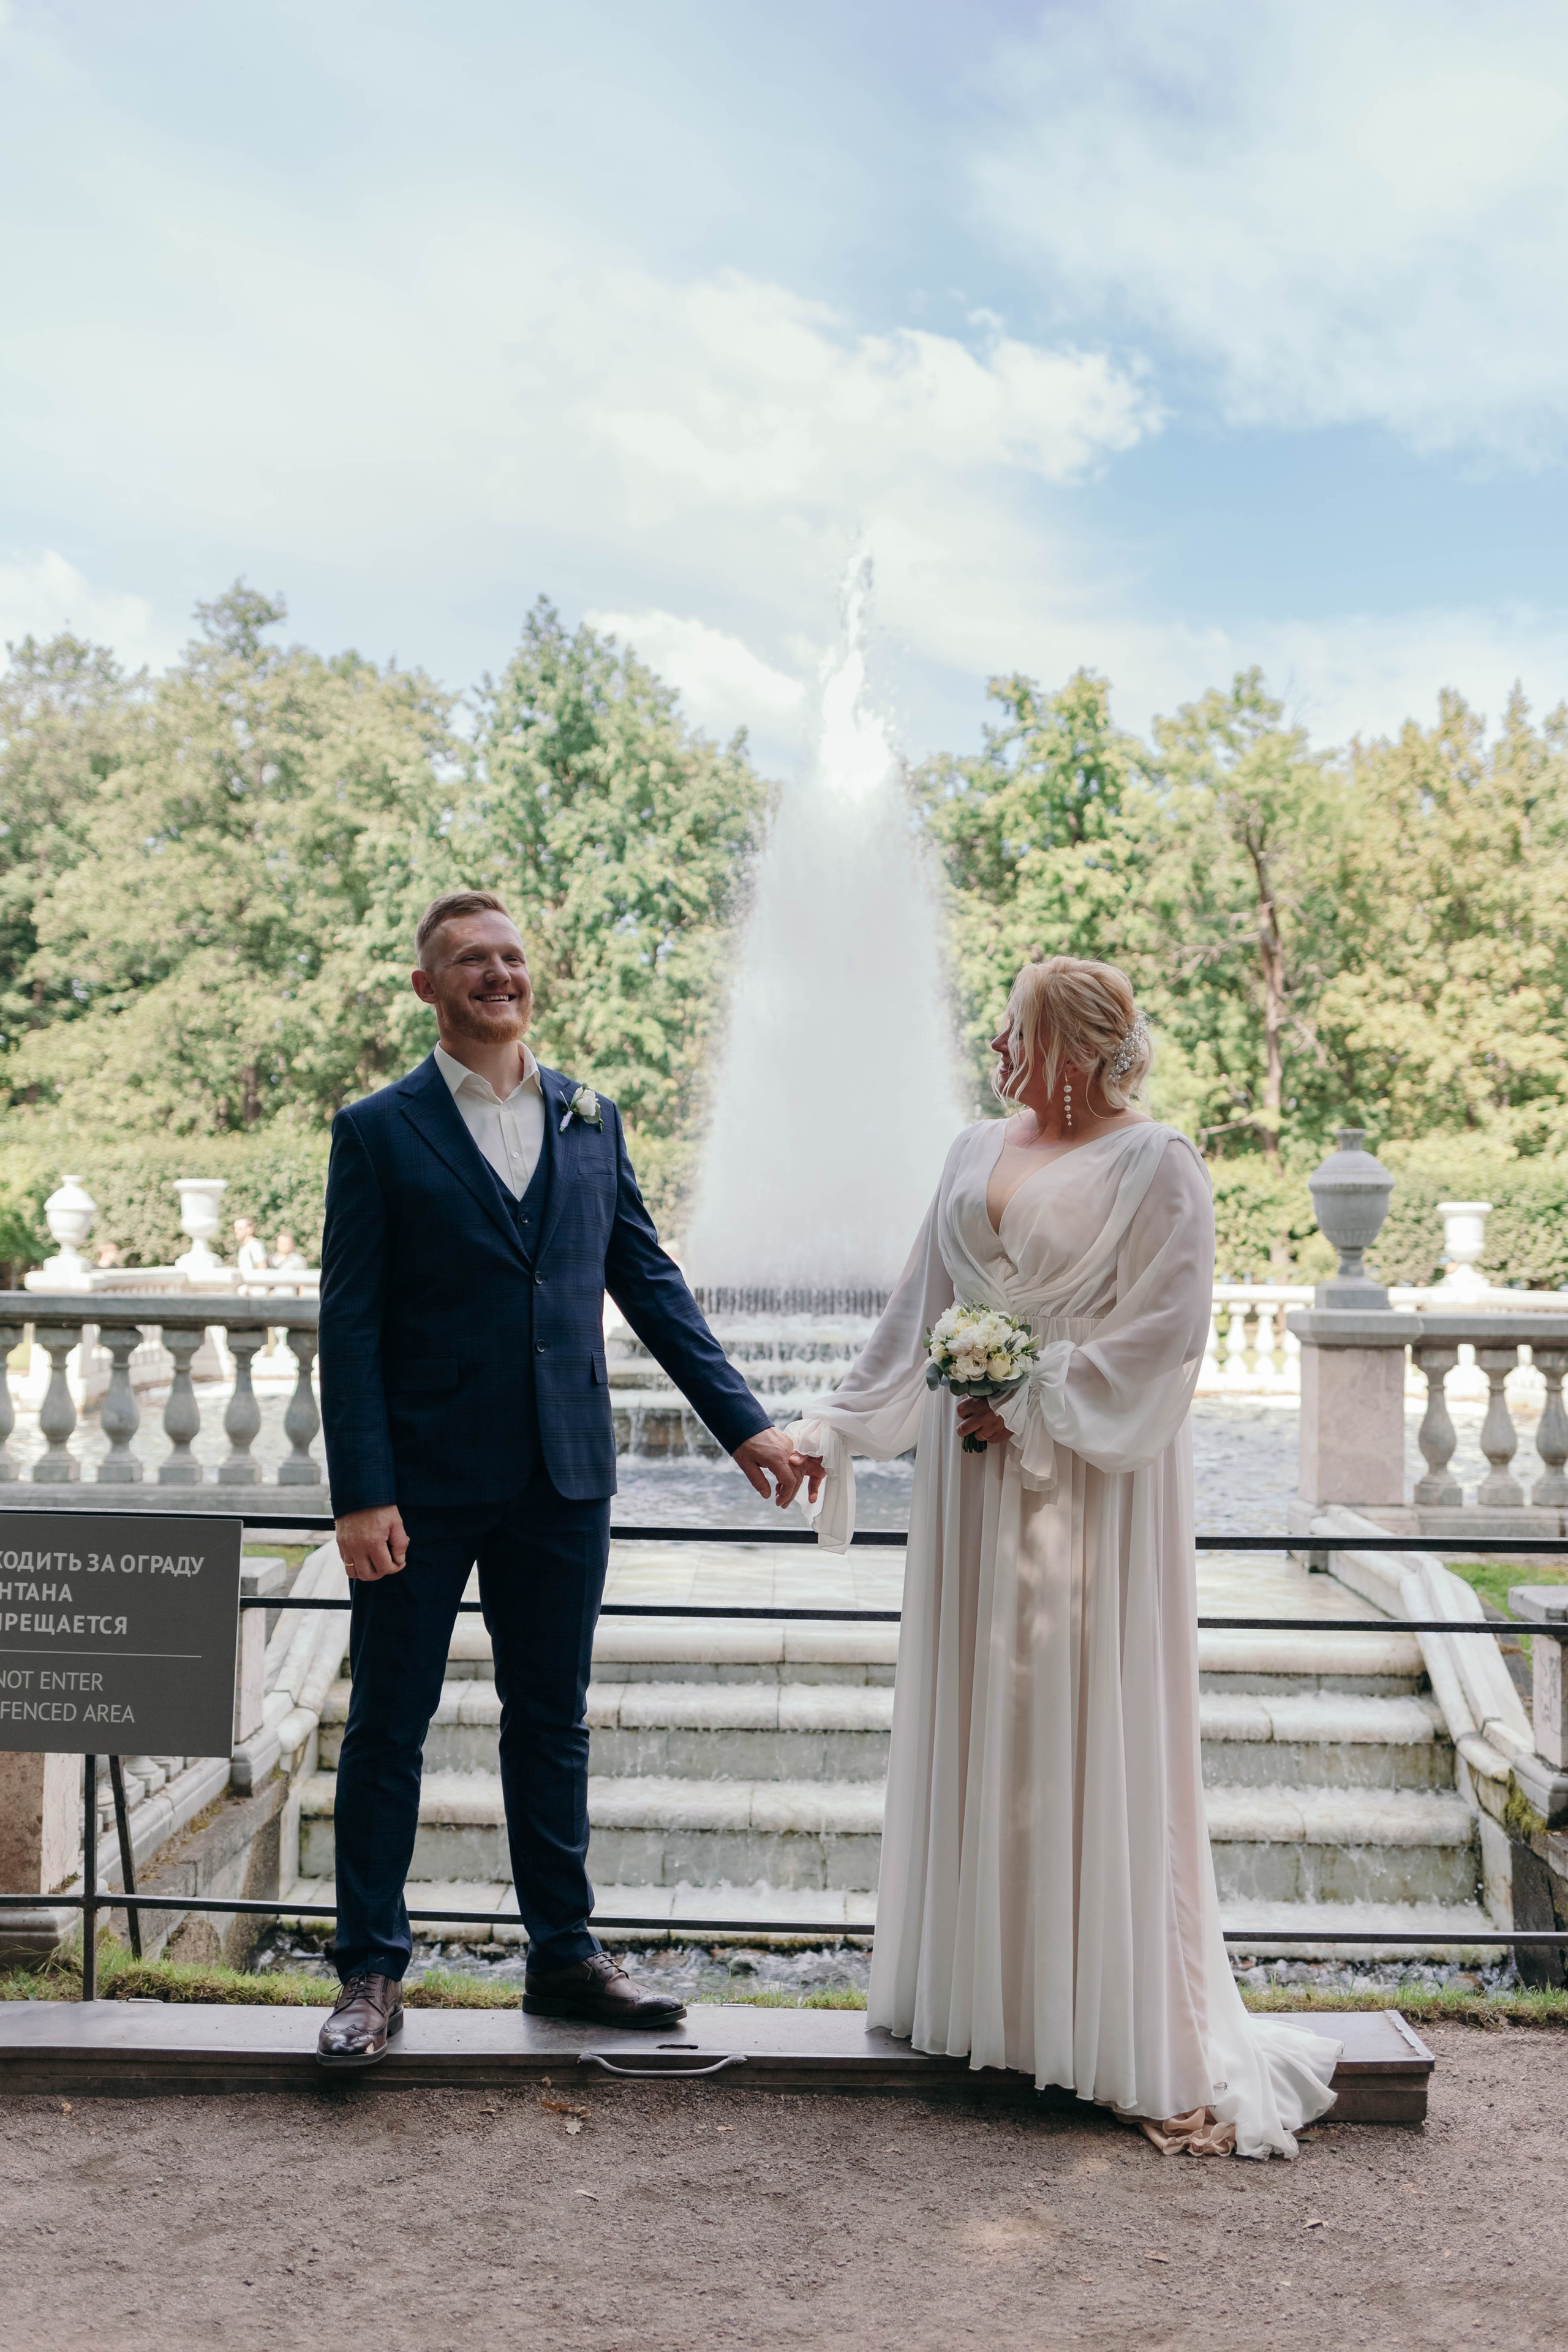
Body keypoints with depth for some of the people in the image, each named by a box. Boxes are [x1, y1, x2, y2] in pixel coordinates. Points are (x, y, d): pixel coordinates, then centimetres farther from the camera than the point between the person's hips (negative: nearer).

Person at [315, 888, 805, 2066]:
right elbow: (350, 1323, -6)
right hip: (427, 1478, -3)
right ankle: (371, 1971, 20)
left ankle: (564, 1954, 26)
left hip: (563, 1480, 3)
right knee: (388, 1726, 6)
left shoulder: (591, 1119, 9)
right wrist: (361, 1493, -13)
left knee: (553, 1723, 13)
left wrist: (743, 1419, 7)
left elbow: (648, 1282, 12)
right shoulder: (379, 1131, -2)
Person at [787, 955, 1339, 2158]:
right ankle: (983, 1985, 24)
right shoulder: (976, 1154, 12)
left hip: (1091, 1484, -6)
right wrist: (831, 1430, 7)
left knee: (1091, 1734, -3)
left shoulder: (1155, 1167, -7)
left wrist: (1034, 1409, -14)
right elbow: (918, 1319, 12)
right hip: (975, 1481, 6)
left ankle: (1150, 2043, 8)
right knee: (976, 1728, 9)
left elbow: (1158, 1341, -13)